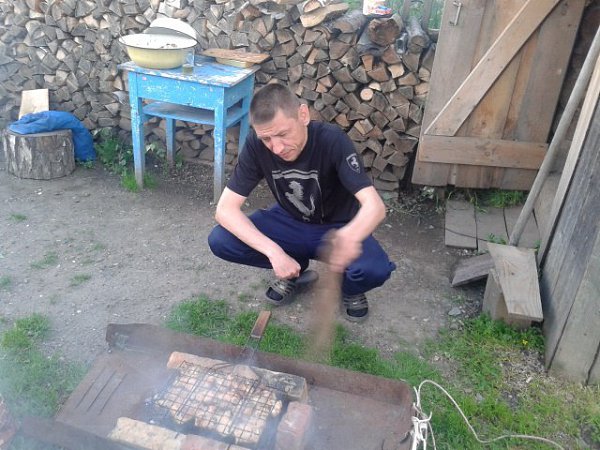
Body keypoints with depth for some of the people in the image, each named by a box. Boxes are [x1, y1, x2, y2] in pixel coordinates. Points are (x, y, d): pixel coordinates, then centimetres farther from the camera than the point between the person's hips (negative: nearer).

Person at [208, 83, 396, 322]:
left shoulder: (332, 140, -30)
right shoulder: (256, 145, -22)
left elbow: (374, 205, -39)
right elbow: (225, 208, -24)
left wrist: (350, 236, -63)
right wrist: (273, 250, -38)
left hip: (337, 228, -3)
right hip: (289, 222, 3)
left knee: (376, 269, -34)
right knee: (220, 241, -20)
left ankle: (350, 289, 5)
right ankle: (295, 272, 4)